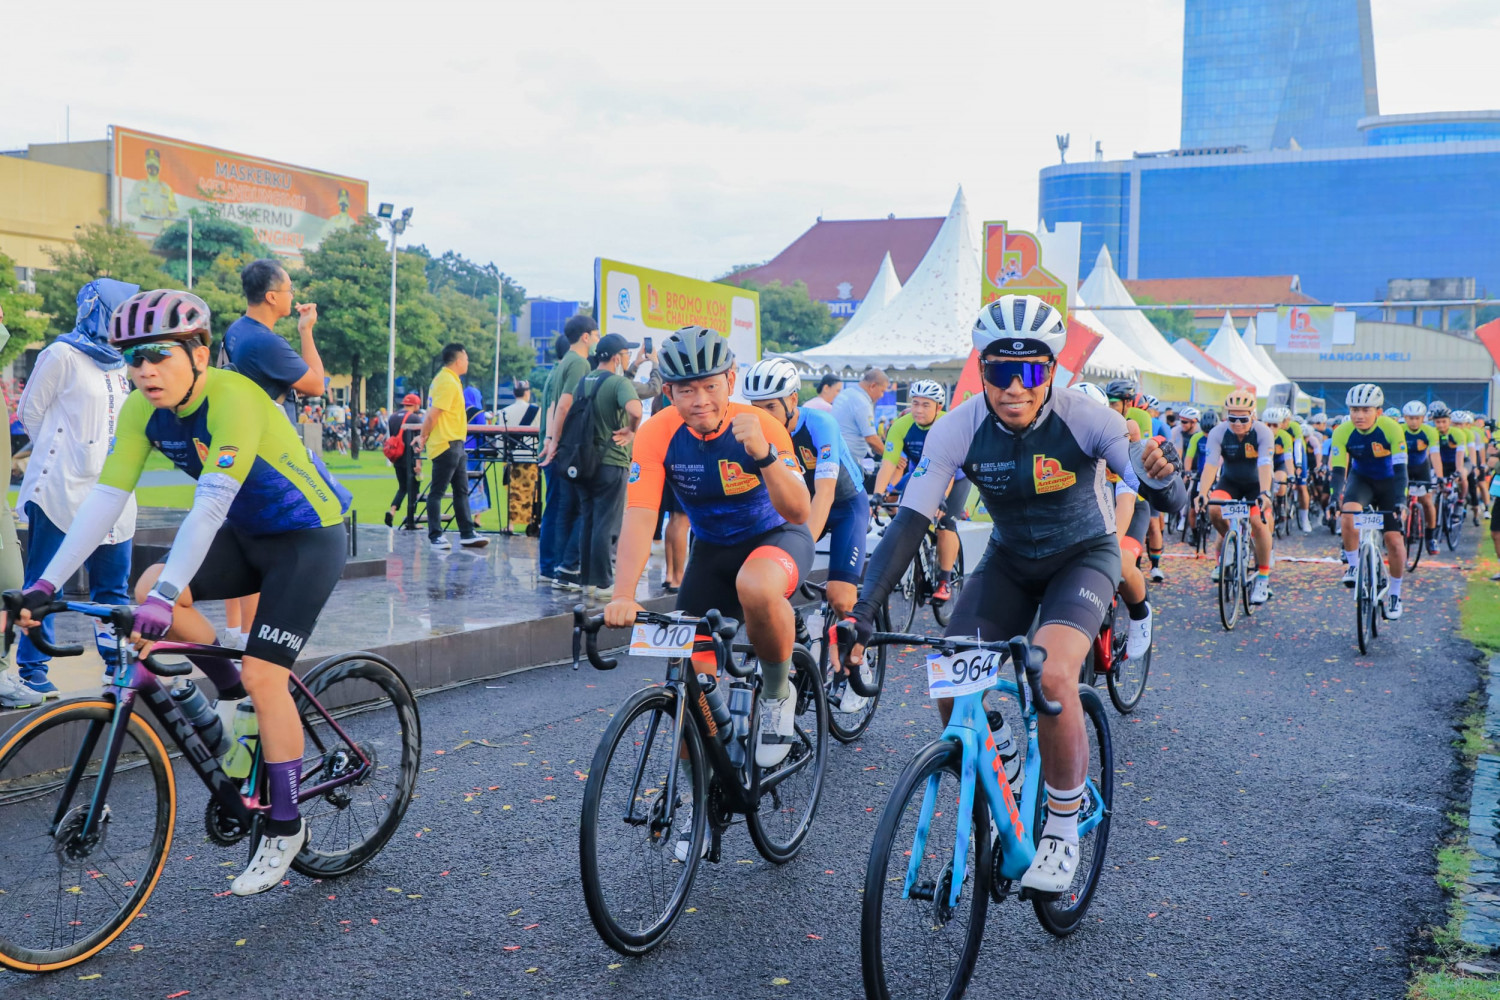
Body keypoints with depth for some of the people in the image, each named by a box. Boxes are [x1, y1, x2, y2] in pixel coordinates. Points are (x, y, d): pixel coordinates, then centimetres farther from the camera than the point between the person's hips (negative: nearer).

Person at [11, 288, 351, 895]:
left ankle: (284, 827, 3)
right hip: (246, 535, 7)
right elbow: (105, 498, -11)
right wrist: (47, 583, -19)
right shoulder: (142, 412, -7)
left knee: (264, 675, -14)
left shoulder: (232, 400, -28)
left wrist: (168, 596, -45)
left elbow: (211, 503, -37)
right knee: (148, 589, -17)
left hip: (308, 538, -7)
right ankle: (231, 692, 8)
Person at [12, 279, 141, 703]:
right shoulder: (63, 354, -5)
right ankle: (32, 666, 9)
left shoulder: (120, 362, 14)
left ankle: (117, 663, 18)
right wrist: (60, 454, 11)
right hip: (61, 488, -6)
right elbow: (30, 411, 1)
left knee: (114, 584, 10)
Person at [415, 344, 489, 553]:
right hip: (445, 444, -10)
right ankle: (435, 536, 1)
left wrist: (424, 435, 4)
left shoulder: (448, 380, 16)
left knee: (461, 490, 12)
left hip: (454, 444, 10)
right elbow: (433, 414, -20)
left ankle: (467, 534, 16)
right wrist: (424, 437, -8)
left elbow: (433, 413, 13)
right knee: (437, 491, -3)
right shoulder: (448, 383, -16)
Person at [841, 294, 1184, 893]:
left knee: (1051, 674, -28)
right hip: (1009, 559, 3)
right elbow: (909, 522, -24)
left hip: (1083, 557, -3)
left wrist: (1161, 479, -55)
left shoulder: (1086, 420, -26)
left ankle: (1063, 827, -5)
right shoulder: (960, 428, -22)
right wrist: (862, 612, -35)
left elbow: (1172, 502, -29)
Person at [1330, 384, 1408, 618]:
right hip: (1361, 479, 1)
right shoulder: (1343, 432, -22)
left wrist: (1400, 501, -41)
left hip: (1388, 482, -1)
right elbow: (1338, 469, -25)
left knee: (1394, 539, -7)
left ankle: (1395, 594, 11)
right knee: (1349, 513, -31)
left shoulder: (1392, 429, -27)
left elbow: (1400, 469, -29)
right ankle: (1352, 564, -9)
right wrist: (1335, 498, -40)